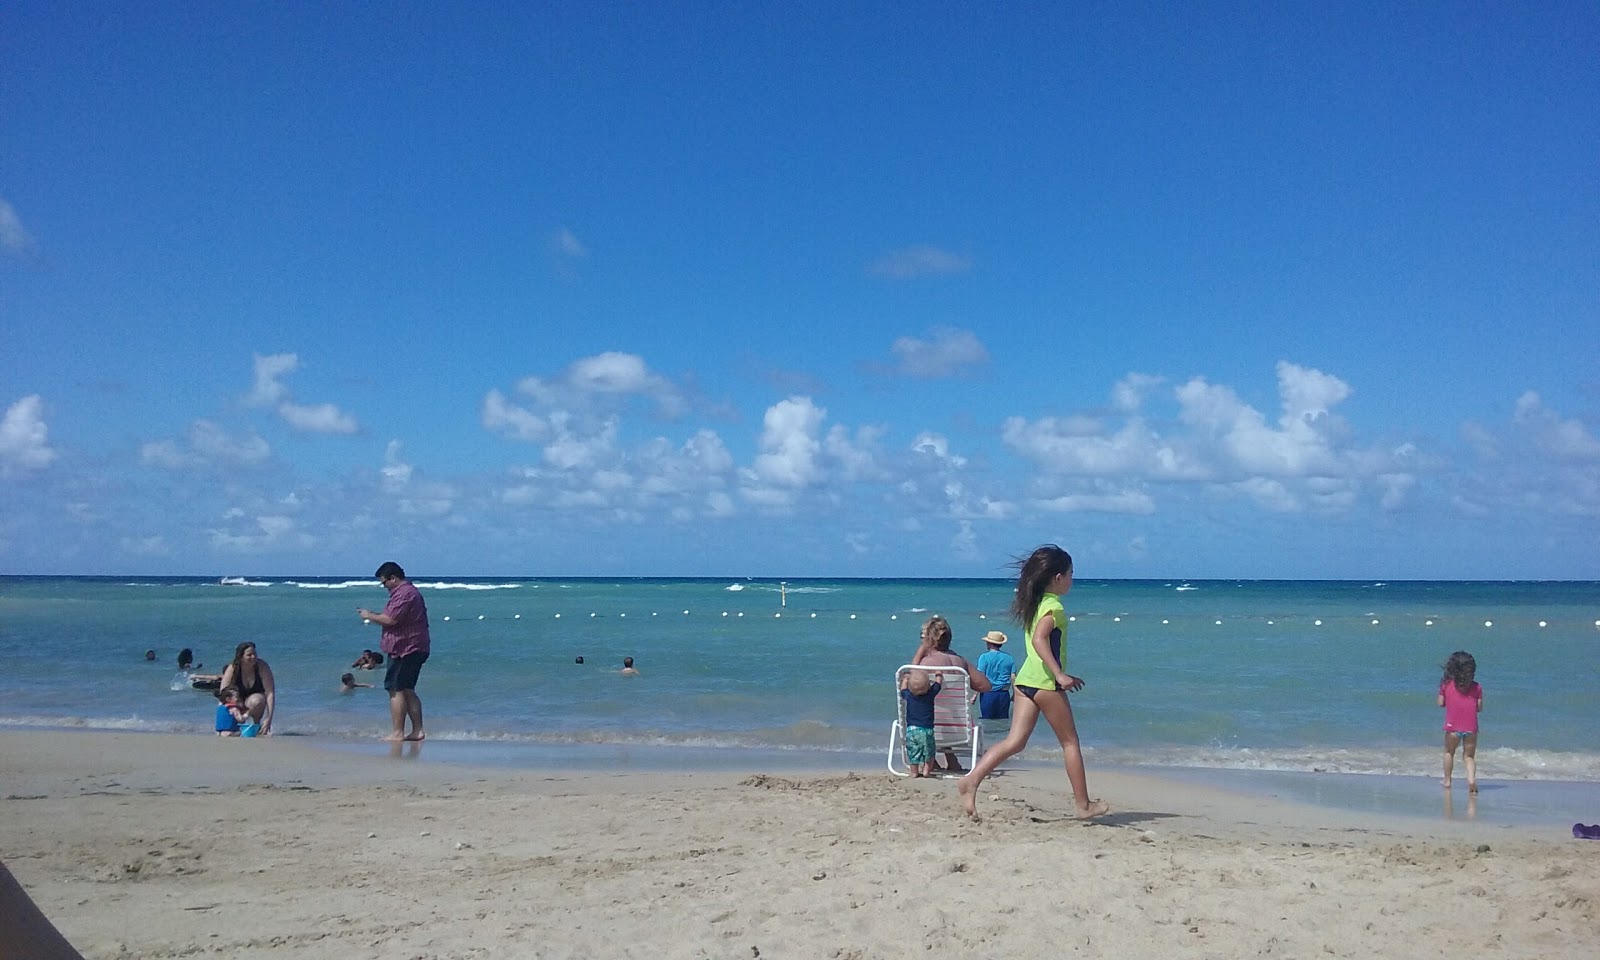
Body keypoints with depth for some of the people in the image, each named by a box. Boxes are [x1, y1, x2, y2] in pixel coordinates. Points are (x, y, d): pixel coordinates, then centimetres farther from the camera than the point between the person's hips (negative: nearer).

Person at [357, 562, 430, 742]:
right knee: (408, 690, 14)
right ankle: (417, 731, 14)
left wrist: (369, 616, -7)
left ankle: (397, 733, -7)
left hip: (404, 650, -11)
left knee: (396, 690, -7)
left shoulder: (403, 594, -15)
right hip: (414, 648, 11)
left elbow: (391, 620, -22)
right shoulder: (411, 592, 19)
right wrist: (375, 615, 17)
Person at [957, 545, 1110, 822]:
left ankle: (971, 780, -12)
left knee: (1015, 741, 3)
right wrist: (1060, 675, -29)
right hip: (1045, 682, -8)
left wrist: (1061, 675, 26)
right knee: (1070, 742, 6)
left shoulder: (1035, 603, 15)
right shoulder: (1054, 606, -11)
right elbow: (1040, 640, -25)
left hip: (1025, 679, 8)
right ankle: (1084, 805, 14)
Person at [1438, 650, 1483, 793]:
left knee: (1449, 753, 19)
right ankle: (1471, 779, -12)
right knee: (1469, 756, 10)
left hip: (1453, 726, -1)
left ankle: (1447, 780, 26)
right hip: (1471, 727, 1)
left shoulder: (1446, 685, 2)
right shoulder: (1476, 687, 4)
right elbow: (1479, 708, 5)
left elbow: (1441, 703, 4)